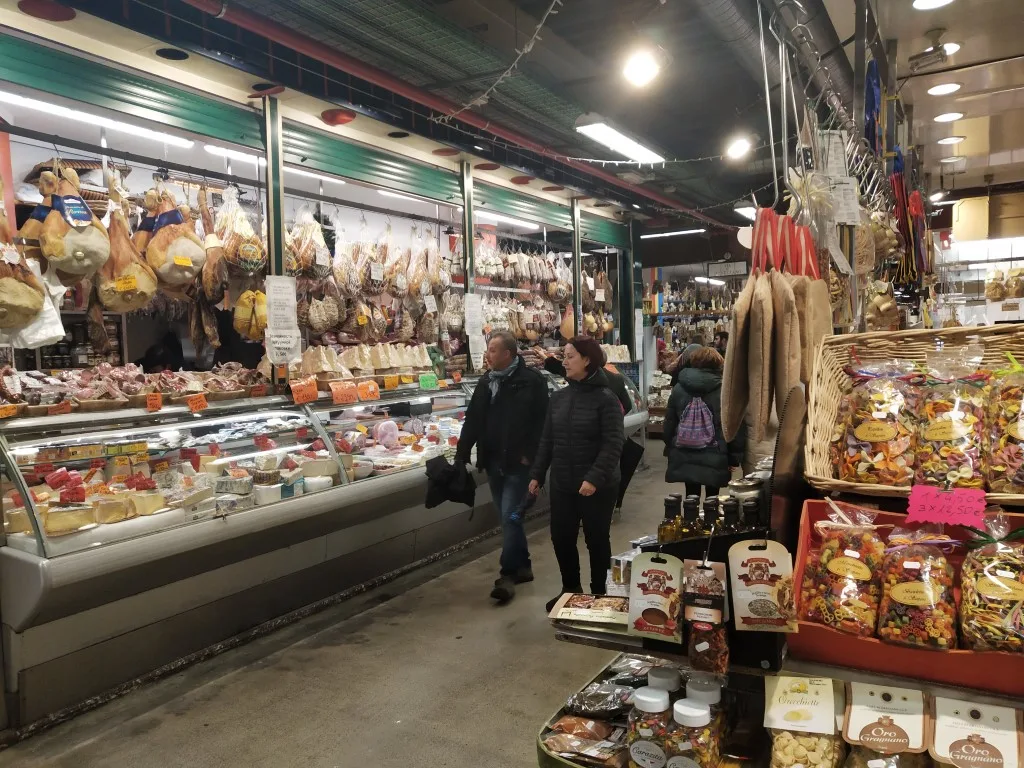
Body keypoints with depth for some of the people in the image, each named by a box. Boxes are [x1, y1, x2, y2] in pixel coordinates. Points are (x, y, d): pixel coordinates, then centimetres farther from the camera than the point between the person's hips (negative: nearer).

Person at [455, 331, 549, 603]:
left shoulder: (532, 381, -10)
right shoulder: (486, 382, 10)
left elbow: (541, 421, -12)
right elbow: (473, 420, 11)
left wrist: (530, 454, -16)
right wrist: (462, 454, 6)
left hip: (518, 462, -6)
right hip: (493, 461, 7)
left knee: (510, 516, -8)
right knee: (509, 517, 14)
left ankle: (508, 573, 1)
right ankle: (522, 566, 27)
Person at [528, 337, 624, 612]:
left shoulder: (605, 399, -12)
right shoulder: (559, 397, 6)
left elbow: (612, 445, -18)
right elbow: (547, 440, 11)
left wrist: (595, 478, -26)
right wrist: (537, 474, 8)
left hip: (598, 487, -5)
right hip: (562, 484, 5)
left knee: (597, 540, 9)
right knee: (561, 537, 12)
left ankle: (599, 594, 28)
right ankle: (570, 589, 33)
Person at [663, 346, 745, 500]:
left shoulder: (678, 388, 6)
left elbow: (669, 423, 9)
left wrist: (670, 449, 18)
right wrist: (734, 458, 1)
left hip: (684, 457, 3)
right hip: (714, 457, -3)